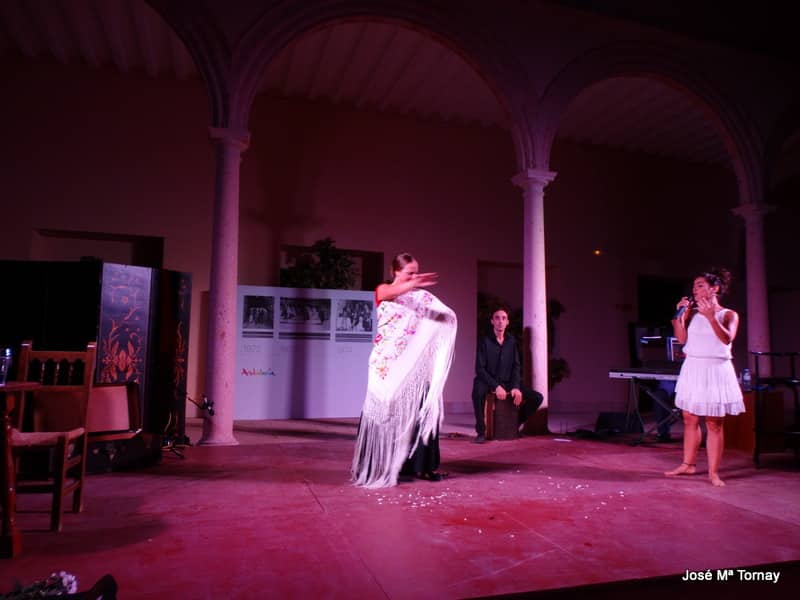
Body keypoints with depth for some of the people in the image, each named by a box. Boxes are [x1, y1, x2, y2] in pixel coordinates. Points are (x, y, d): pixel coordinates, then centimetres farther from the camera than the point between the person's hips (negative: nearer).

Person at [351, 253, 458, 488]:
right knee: (385, 409, -1)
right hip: (388, 362, -2)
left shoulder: (422, 296, 11)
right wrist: (413, 283, -40)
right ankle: (377, 466, 8)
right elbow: (393, 292, -22)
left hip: (414, 363, 3)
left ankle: (421, 464, 9)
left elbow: (448, 316, 1)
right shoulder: (383, 290, 4)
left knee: (422, 409, -1)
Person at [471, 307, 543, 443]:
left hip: (507, 382, 5)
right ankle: (481, 432, -24)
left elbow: (516, 366, 5)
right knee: (478, 391, -40)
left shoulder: (511, 341, 5)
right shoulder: (484, 341, -7)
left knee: (537, 397, -11)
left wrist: (516, 387, -12)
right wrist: (496, 386, -23)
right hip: (488, 381, -4)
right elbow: (480, 369, -12)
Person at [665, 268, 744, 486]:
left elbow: (727, 339, -19)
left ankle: (713, 472, 6)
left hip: (716, 370, -4)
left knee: (714, 423, 0)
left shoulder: (729, 315, -2)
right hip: (692, 369, 4)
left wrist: (711, 317, -28)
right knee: (690, 419, 10)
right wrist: (680, 314, -9)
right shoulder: (692, 312, 7)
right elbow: (681, 339, -2)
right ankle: (688, 464, 21)